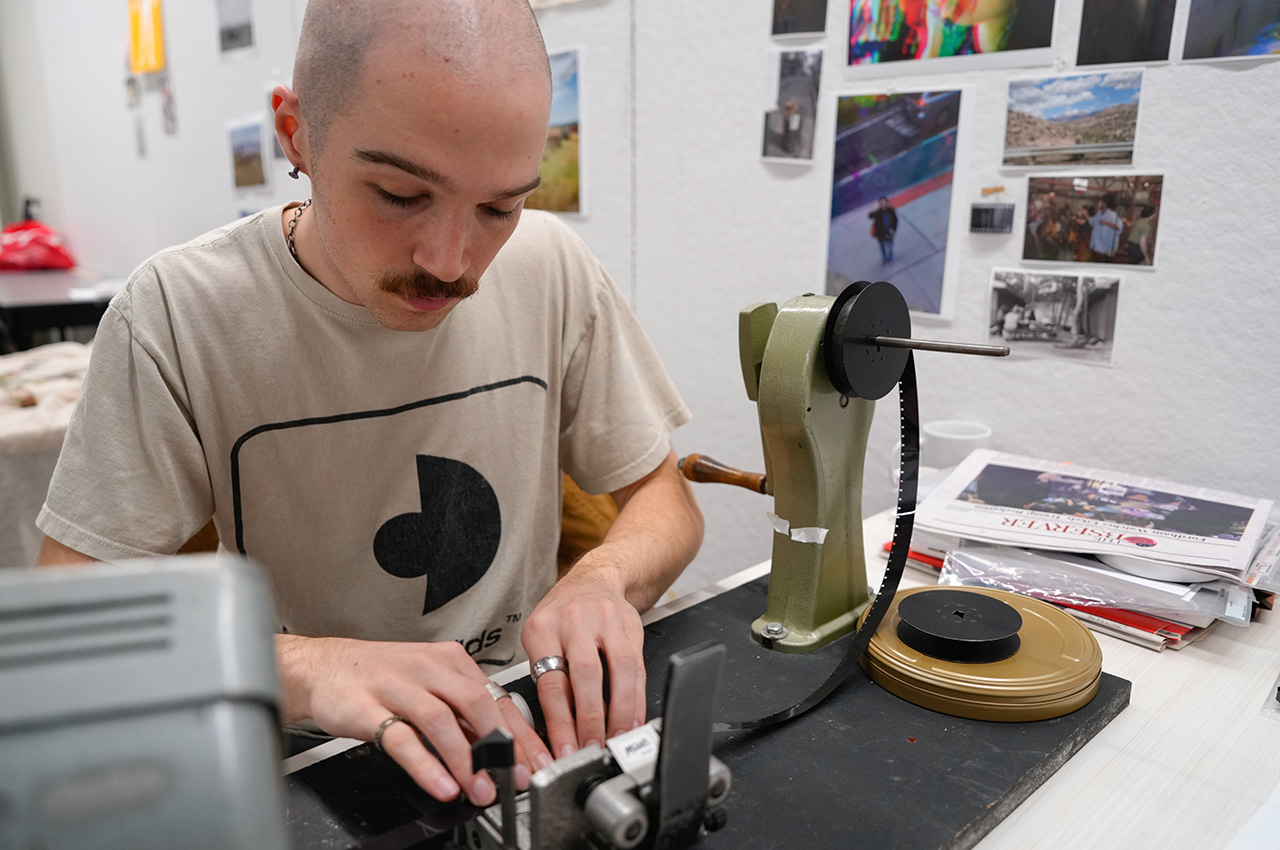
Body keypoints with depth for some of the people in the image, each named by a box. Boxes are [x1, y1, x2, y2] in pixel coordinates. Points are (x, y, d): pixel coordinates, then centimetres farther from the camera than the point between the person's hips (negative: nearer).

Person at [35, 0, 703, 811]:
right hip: (308, 771, -1)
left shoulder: (553, 267, -8)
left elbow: (665, 500, 0)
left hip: (525, 719, 2)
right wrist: (301, 666, -31)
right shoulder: (178, 315, -14)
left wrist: (603, 578, -21)